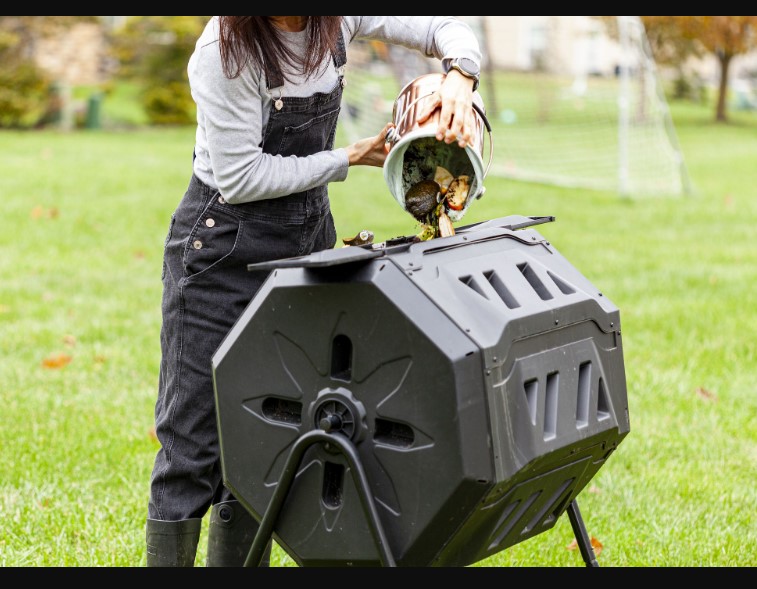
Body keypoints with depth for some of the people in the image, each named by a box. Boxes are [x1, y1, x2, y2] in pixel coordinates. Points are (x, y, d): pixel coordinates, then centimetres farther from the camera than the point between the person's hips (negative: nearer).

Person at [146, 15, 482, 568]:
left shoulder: (338, 21, -5)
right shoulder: (225, 51, -21)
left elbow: (448, 28, 2)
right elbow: (238, 178, -19)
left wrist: (459, 76, -21)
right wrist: (350, 158, -14)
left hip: (308, 235, 6)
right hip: (223, 246, -6)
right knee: (194, 442, -4)